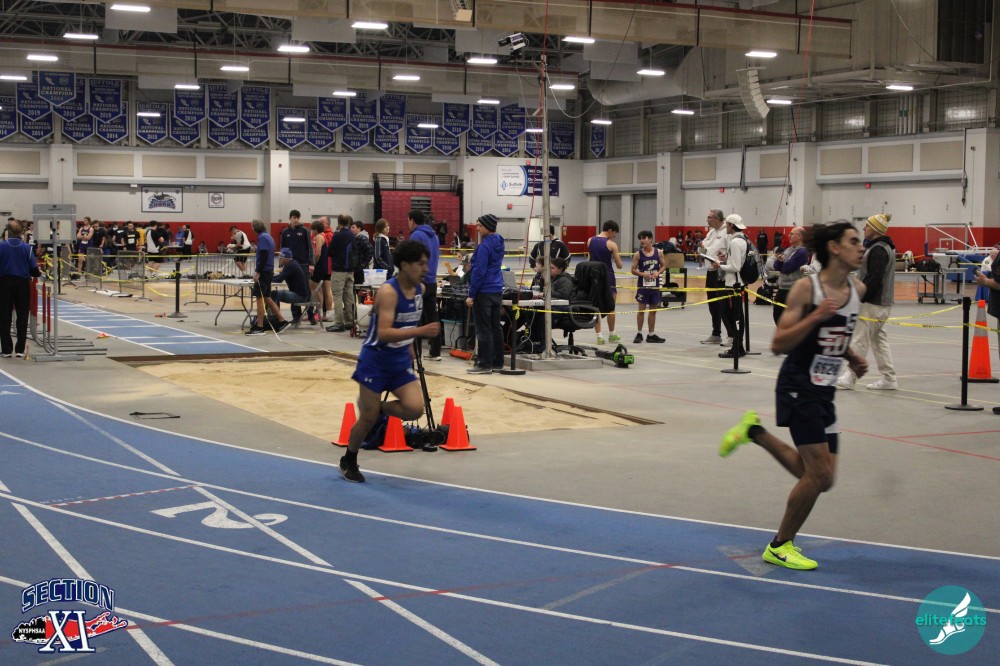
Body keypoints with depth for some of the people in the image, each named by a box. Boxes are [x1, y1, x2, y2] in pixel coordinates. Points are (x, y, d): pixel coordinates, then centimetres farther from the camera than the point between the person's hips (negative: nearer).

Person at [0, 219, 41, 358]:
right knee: (22, 316, 8)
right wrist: (37, 274, 14)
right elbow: (34, 269, -8)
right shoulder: (26, 247, -7)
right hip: (22, 283, 0)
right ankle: (20, 349, 6)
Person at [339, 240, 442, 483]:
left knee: (415, 408, -12)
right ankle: (348, 462, 26)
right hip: (375, 360, -6)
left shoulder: (420, 289, 0)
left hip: (400, 362, 6)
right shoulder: (388, 292, -24)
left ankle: (378, 409, 17)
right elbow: (384, 333, -34)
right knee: (368, 419, 2)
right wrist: (421, 331, -40)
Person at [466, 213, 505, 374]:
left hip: (484, 292, -9)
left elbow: (479, 271, -17)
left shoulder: (484, 246, -17)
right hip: (497, 290, 9)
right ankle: (497, 362, 17)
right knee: (496, 327, 13)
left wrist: (471, 294, -15)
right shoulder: (498, 243, 9)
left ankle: (485, 364, -3)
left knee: (483, 329, -5)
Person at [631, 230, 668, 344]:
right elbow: (633, 270, -4)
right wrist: (642, 274, -21)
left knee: (653, 310, 10)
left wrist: (658, 272, -12)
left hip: (655, 285, 3)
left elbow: (664, 265, 7)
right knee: (641, 309, 0)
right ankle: (639, 334, 12)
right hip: (643, 285, -2)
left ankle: (651, 335, 20)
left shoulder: (658, 253, -1)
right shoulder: (638, 254, -6)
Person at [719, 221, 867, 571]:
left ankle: (754, 431, 27)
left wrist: (853, 358, 6)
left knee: (820, 479, 8)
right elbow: (779, 344, -16)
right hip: (798, 386, -7)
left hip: (824, 391, 7)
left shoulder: (857, 290, 6)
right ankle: (780, 546, 10)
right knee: (819, 473, -10)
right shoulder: (806, 288, -14)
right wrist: (815, 316, -28)